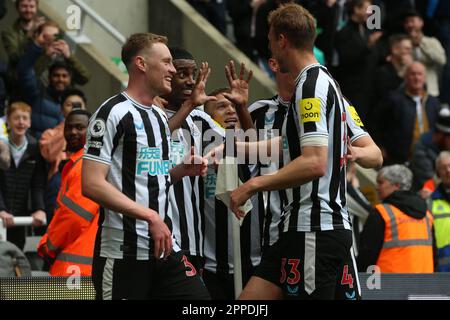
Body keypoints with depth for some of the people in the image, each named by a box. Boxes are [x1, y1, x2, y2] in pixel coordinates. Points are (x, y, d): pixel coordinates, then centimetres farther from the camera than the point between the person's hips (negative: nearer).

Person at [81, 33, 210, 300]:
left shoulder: (160, 116, 18)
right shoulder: (113, 113, -9)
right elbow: (92, 184, -18)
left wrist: (182, 170, 7)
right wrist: (151, 216, -21)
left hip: (165, 247, 8)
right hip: (123, 254, -8)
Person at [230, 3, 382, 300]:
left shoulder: (311, 85, -12)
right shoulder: (328, 83, 20)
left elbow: (315, 163, -24)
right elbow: (375, 155, 22)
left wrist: (254, 185, -18)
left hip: (315, 229, -10)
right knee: (250, 300, 7)